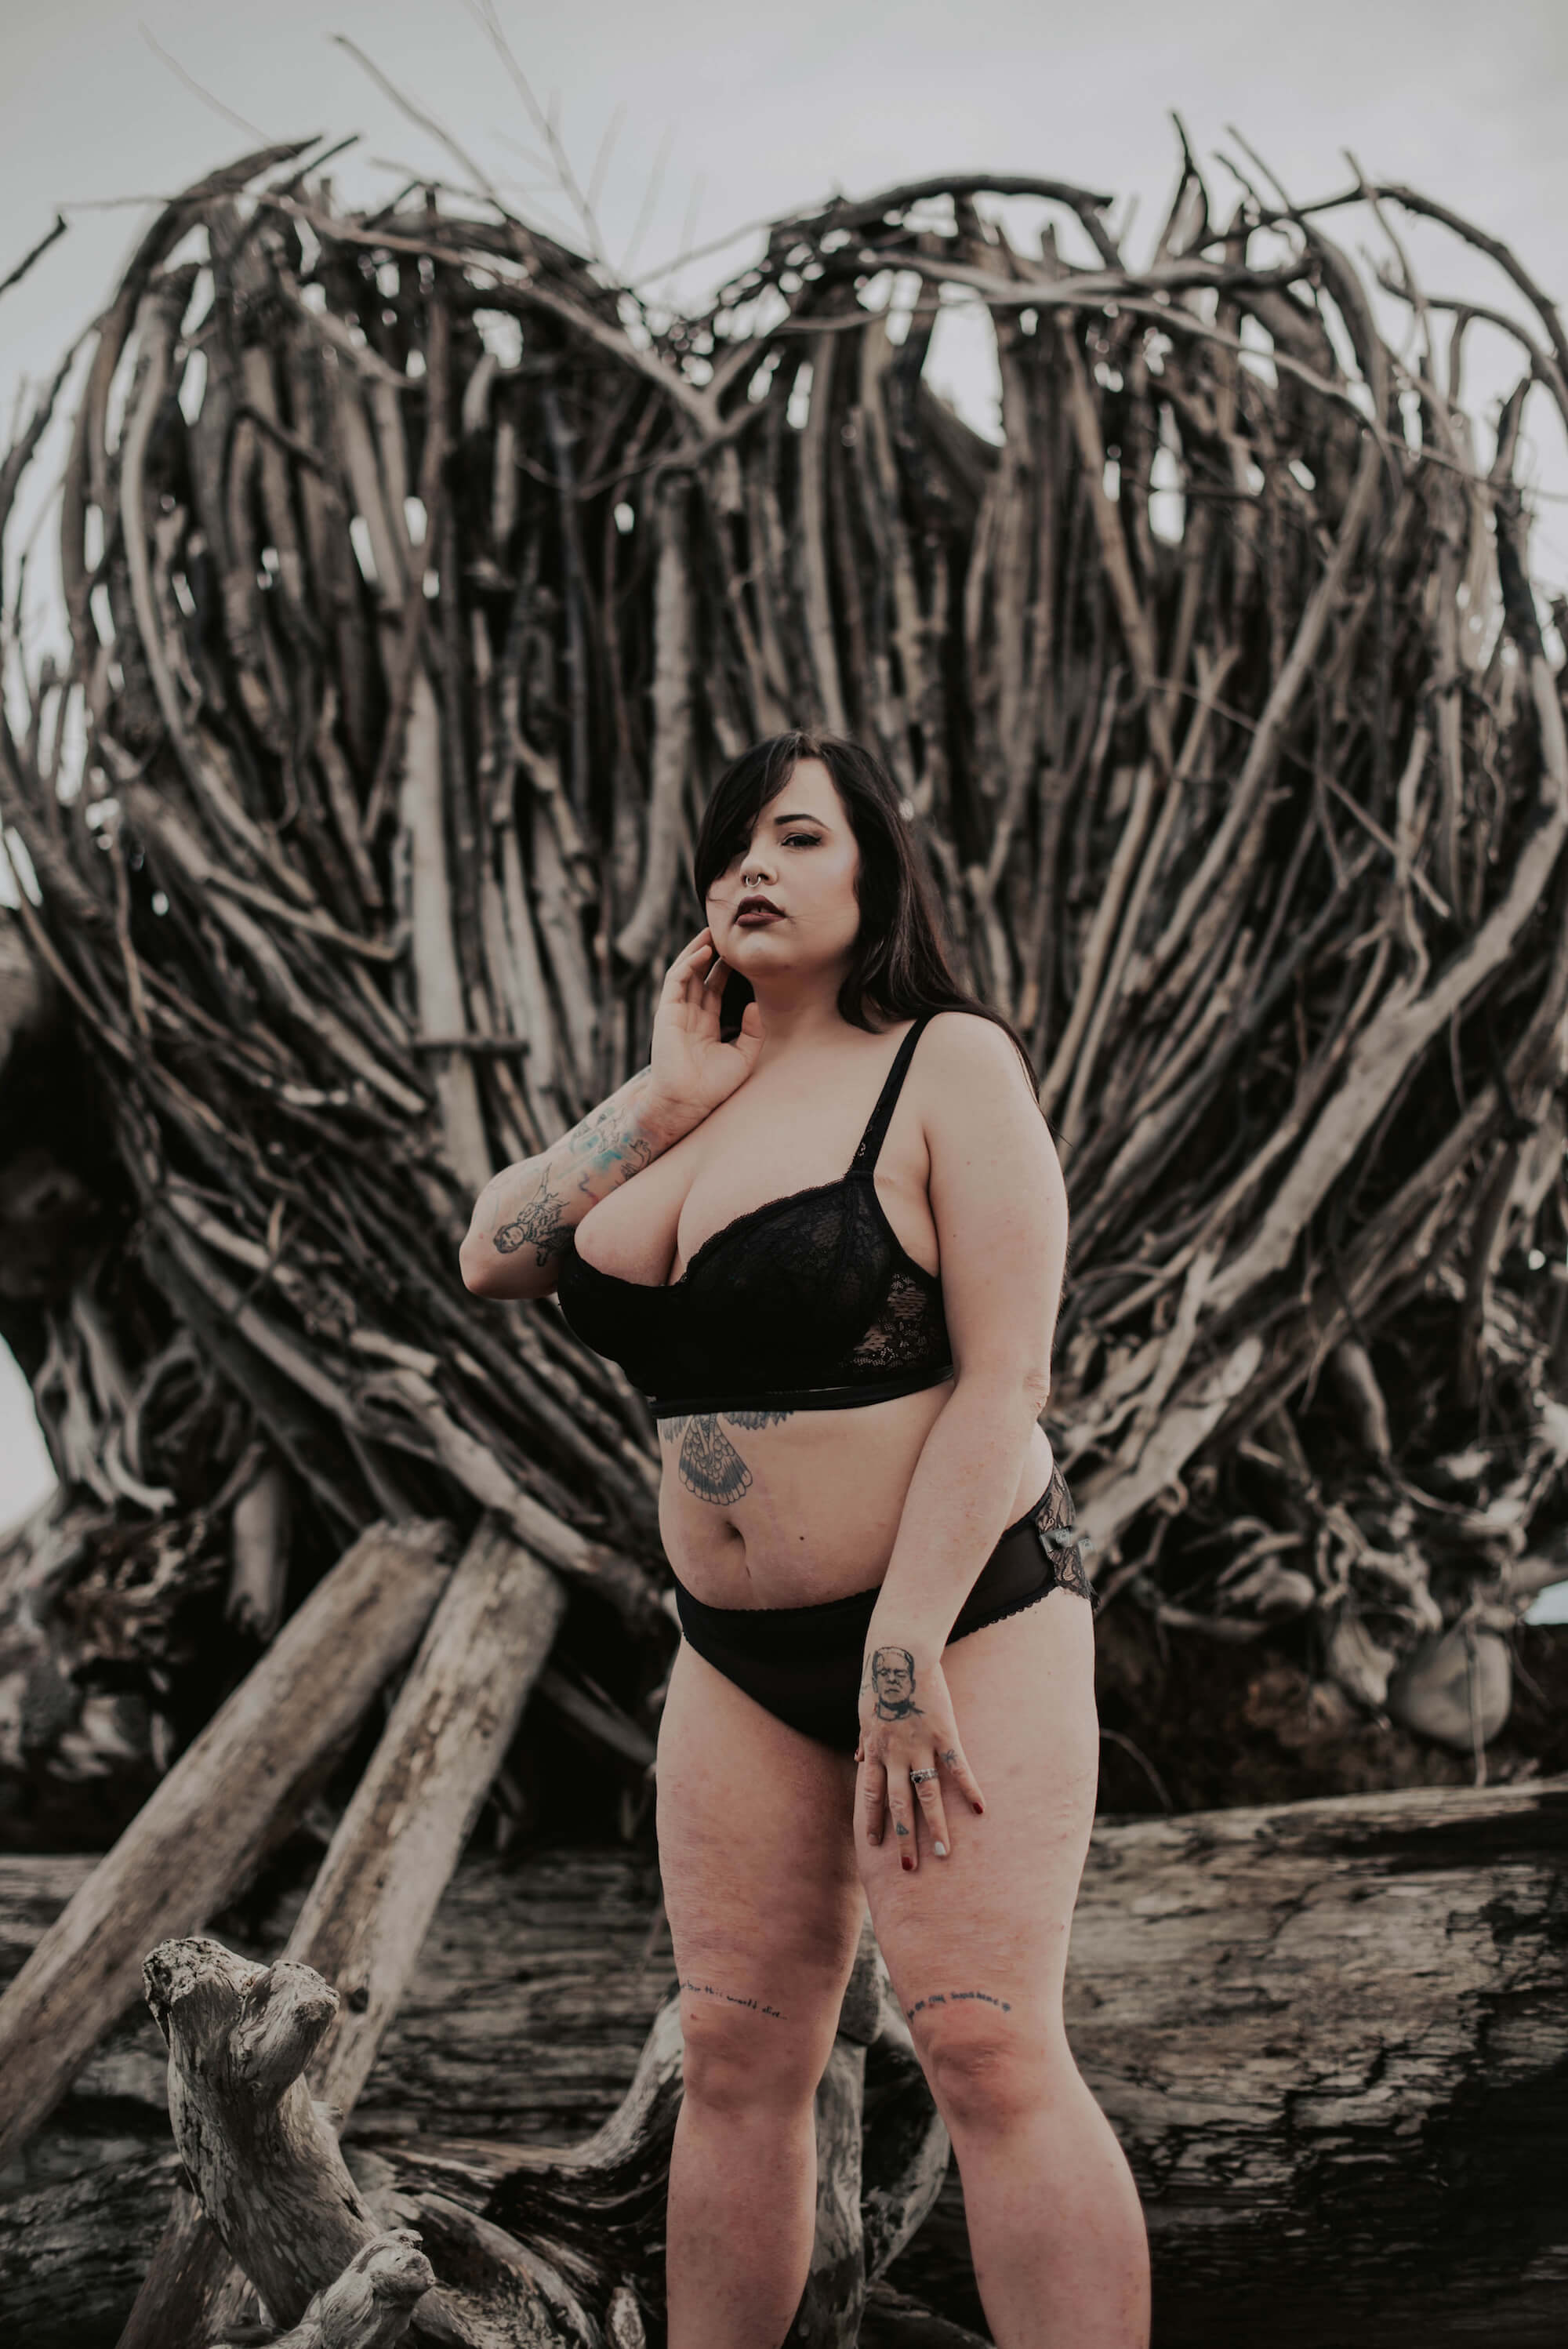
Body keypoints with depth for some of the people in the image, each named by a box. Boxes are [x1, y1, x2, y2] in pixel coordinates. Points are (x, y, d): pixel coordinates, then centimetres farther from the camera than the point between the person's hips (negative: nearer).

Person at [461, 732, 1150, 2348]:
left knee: (987, 2053, -14)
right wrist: (668, 1093, -4)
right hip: (743, 1658, 6)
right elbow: (491, 1261, 2)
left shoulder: (950, 1066, -7)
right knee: (735, 2062, 6)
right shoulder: (689, 1098, 12)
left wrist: (905, 1657, -20)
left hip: (963, 1619, -6)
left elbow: (1005, 1380, -14)